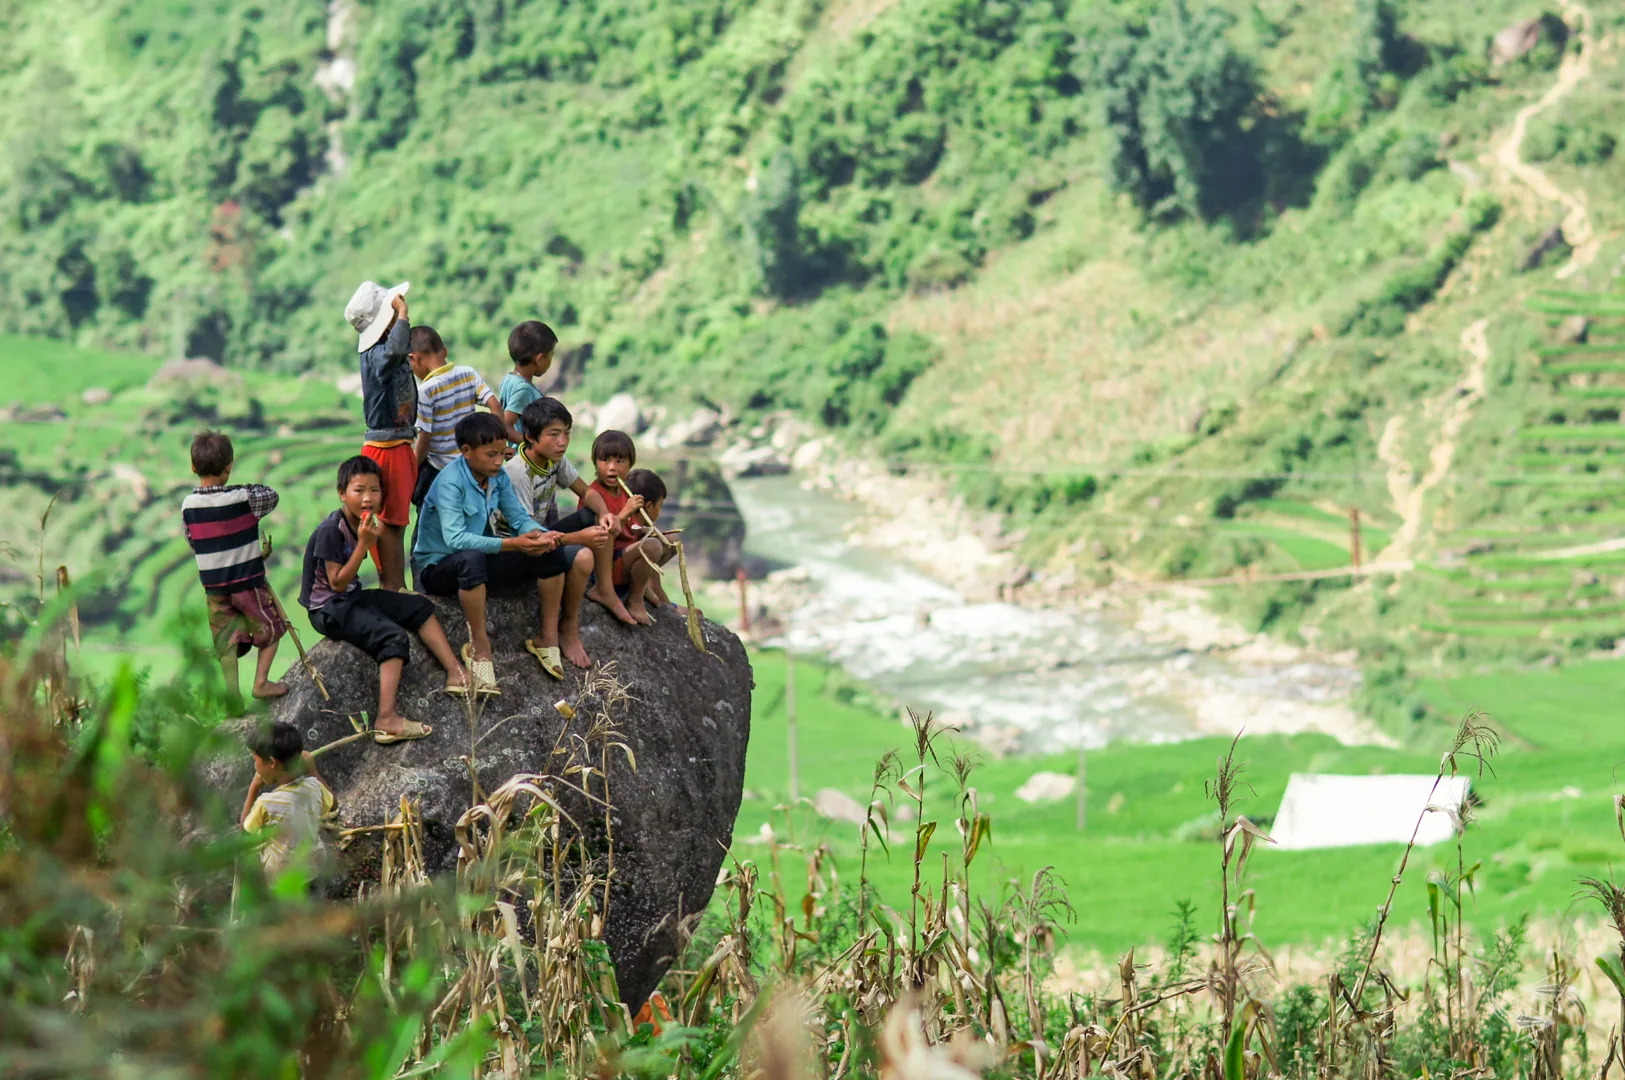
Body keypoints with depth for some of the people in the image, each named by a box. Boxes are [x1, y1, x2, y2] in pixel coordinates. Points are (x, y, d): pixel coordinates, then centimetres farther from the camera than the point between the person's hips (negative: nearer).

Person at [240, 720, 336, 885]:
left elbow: (245, 827, -10)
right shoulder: (314, 787, -20)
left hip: (281, 875, -3)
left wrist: (253, 788, -8)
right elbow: (332, 804, 5)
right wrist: (312, 771, 7)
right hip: (317, 865, 3)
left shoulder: (266, 803, -32)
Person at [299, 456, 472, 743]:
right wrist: (364, 544, -26)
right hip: (328, 608, -10)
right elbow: (337, 583, -23)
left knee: (420, 607, 11)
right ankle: (387, 720, -36)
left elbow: (348, 582, 12)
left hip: (352, 597, 10)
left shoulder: (362, 523, 4)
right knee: (394, 636, -26)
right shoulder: (331, 530, -22)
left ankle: (456, 674, 11)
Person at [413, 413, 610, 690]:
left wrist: (539, 536, -25)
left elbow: (520, 518, -1)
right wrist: (514, 544, -41)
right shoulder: (450, 483, -24)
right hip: (439, 567, -7)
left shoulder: (498, 478, 0)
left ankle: (549, 637, 0)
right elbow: (455, 539, -35)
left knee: (552, 552, -7)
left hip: (480, 562, 7)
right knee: (472, 557, -42)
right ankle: (479, 645, -29)